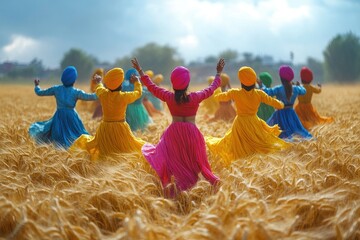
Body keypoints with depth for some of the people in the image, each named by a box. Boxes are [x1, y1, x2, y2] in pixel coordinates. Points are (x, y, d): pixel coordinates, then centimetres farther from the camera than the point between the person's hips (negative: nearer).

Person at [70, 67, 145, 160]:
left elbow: (98, 88, 20)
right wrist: (137, 82, 27)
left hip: (105, 127, 3)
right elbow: (138, 92, 6)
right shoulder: (124, 96, -14)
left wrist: (99, 82, 43)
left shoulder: (103, 94, -7)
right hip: (120, 128, -3)